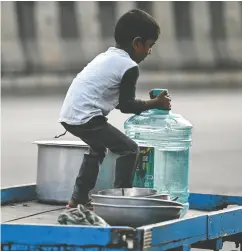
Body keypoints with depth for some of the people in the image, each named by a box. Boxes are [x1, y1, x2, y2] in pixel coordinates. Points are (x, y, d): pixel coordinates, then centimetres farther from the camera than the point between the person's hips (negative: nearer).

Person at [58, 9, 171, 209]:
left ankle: (78, 198, 35)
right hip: (86, 117, -10)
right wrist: (155, 104, 6)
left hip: (68, 115, 10)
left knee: (99, 147, 32)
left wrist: (147, 104, 26)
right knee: (129, 149, -3)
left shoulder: (107, 57, 20)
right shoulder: (130, 67, -8)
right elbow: (126, 105, -5)